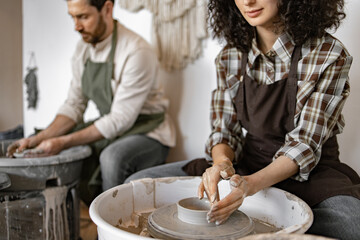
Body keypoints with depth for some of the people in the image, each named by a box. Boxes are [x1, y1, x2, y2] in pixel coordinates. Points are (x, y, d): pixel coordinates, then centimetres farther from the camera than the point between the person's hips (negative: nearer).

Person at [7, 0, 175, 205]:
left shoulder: (137, 52, -23)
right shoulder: (83, 49, 1)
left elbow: (120, 119, -24)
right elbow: (74, 105, 4)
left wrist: (63, 142, -26)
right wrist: (38, 139, -10)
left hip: (148, 134, -7)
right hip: (110, 129, 8)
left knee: (112, 157, -36)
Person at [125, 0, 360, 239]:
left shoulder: (329, 55, -12)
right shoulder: (230, 57, 1)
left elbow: (305, 146, -16)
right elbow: (225, 130, 1)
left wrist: (252, 183, -31)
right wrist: (222, 163, -22)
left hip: (309, 172, -2)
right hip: (246, 164, 3)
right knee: (138, 182, -10)